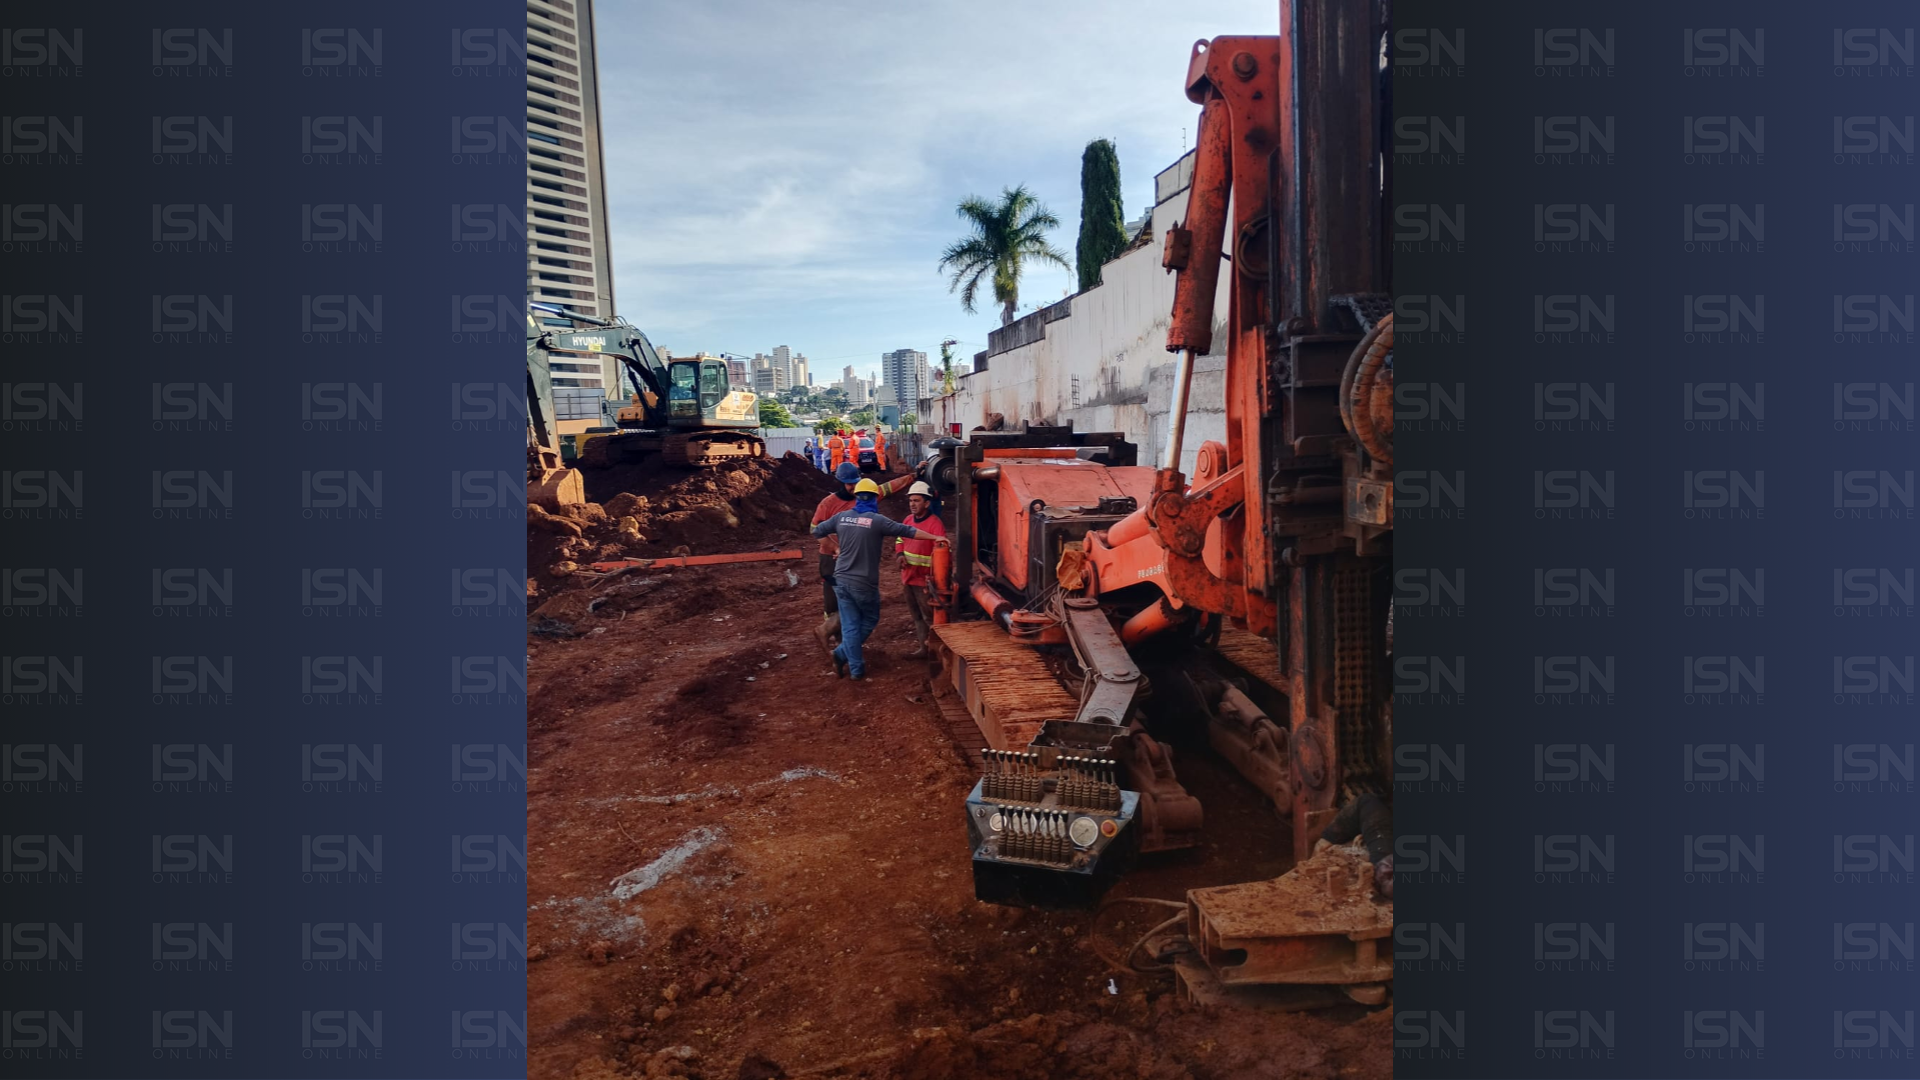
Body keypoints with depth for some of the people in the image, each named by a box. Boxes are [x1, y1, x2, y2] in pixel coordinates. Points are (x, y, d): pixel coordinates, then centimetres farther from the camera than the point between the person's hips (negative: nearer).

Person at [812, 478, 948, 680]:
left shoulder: (842, 517, 3)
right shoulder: (877, 520, -11)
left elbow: (817, 531, 15)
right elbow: (908, 531, -11)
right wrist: (935, 538, -4)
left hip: (841, 580, 4)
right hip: (864, 582, -4)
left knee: (849, 625, 8)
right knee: (869, 620, 17)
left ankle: (855, 669, 5)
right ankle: (843, 653, 9)